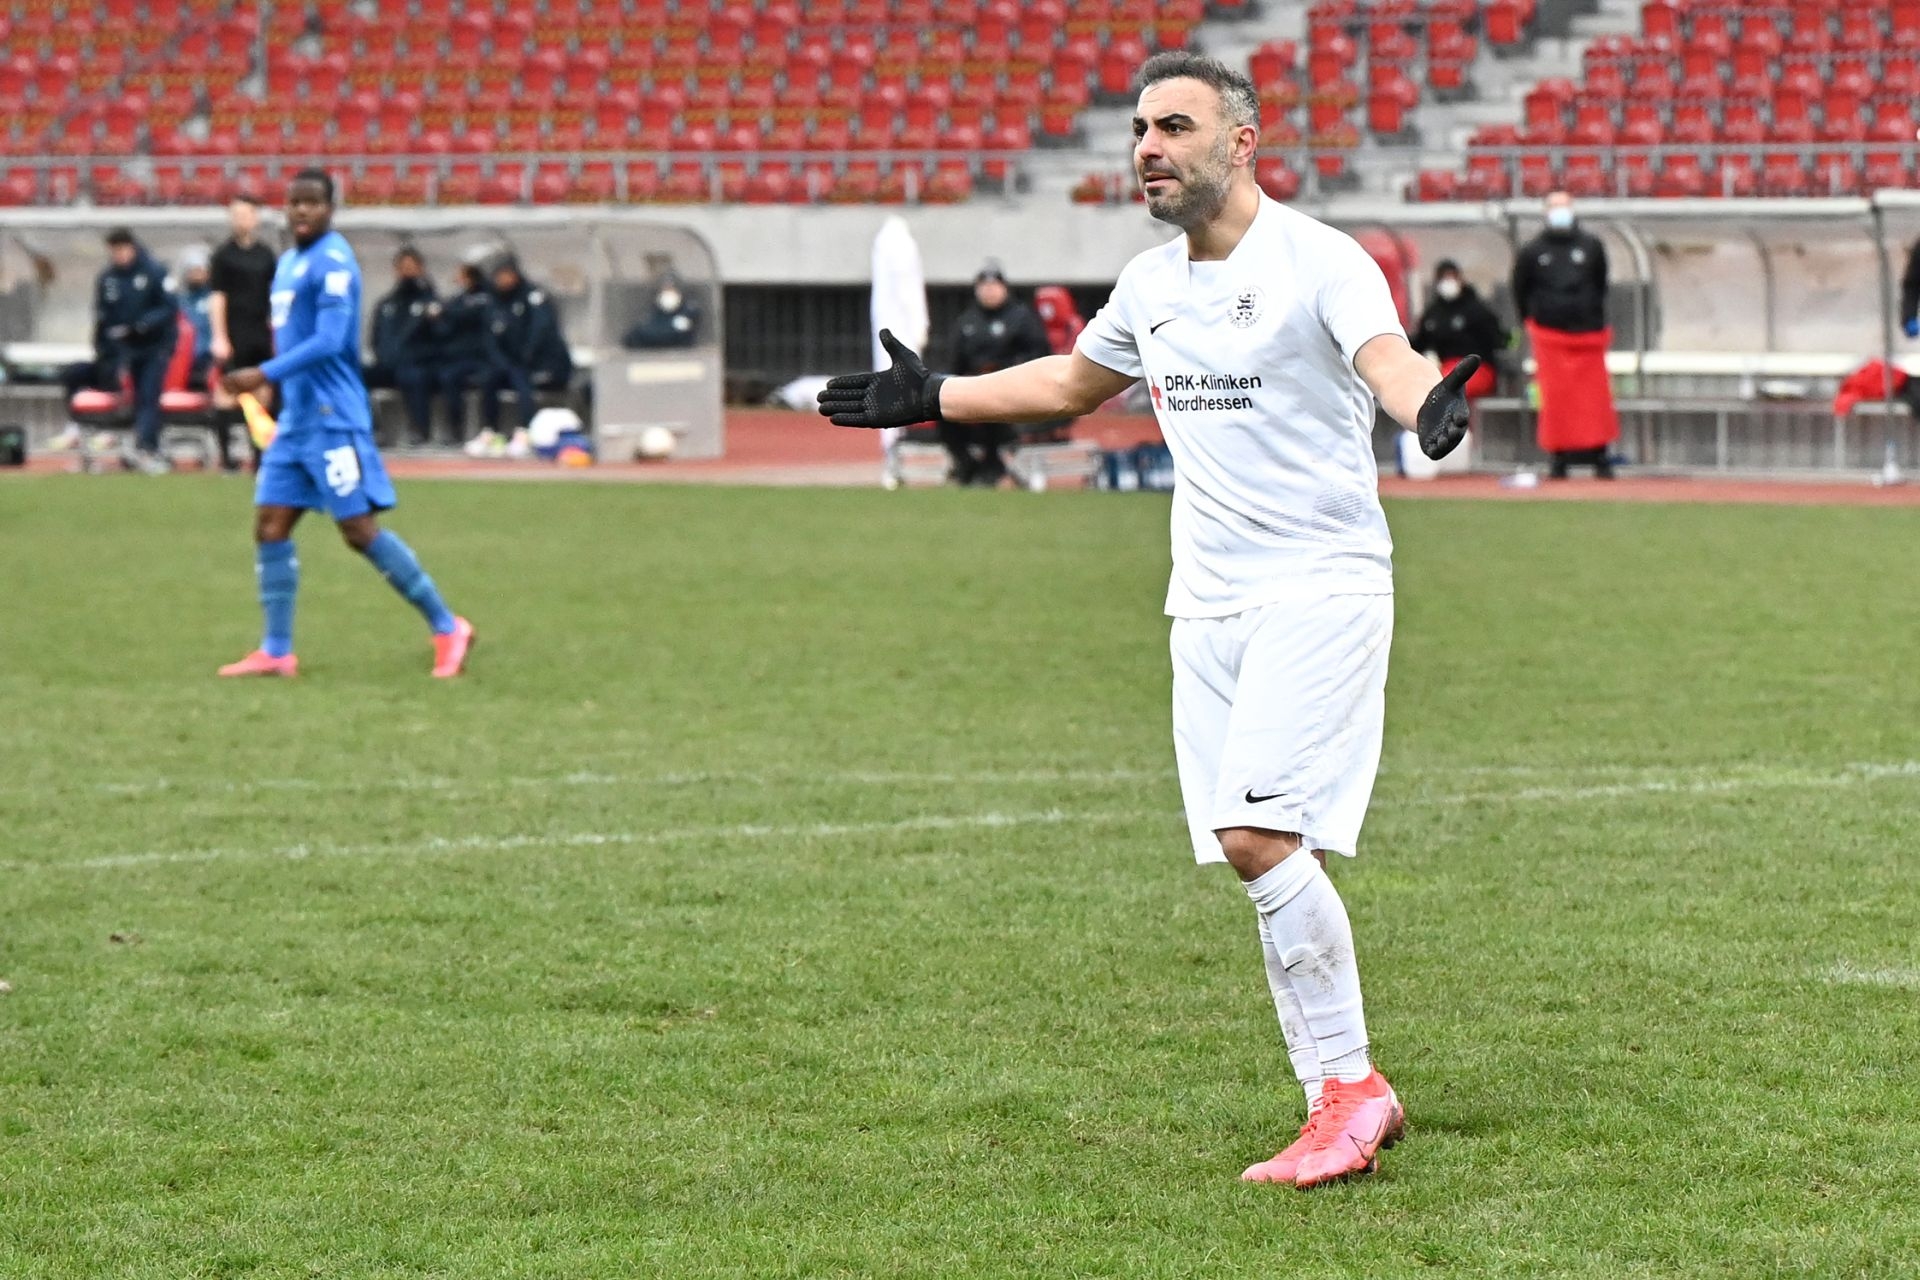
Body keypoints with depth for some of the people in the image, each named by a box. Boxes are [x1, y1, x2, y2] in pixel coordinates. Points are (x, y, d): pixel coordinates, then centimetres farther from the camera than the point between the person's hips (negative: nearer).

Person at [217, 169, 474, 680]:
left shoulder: (332, 263, -13)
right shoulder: (288, 263, 16)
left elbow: (328, 341, -22)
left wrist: (265, 375, -25)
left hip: (333, 420, -9)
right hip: (295, 420, 9)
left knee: (360, 531, -8)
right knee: (270, 524, 3)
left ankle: (447, 628, 0)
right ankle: (276, 652, 7)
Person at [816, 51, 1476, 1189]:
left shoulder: (1318, 261, -9)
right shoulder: (1151, 286, 14)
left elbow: (1389, 359, -27)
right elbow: (1072, 382, 33)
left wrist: (1426, 403, -50)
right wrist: (931, 398, 35)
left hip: (1321, 585, -7)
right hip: (1208, 603, 7)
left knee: (1258, 834, -19)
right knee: (1254, 856, 2)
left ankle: (1352, 1086, -9)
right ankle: (1343, 1110, 7)